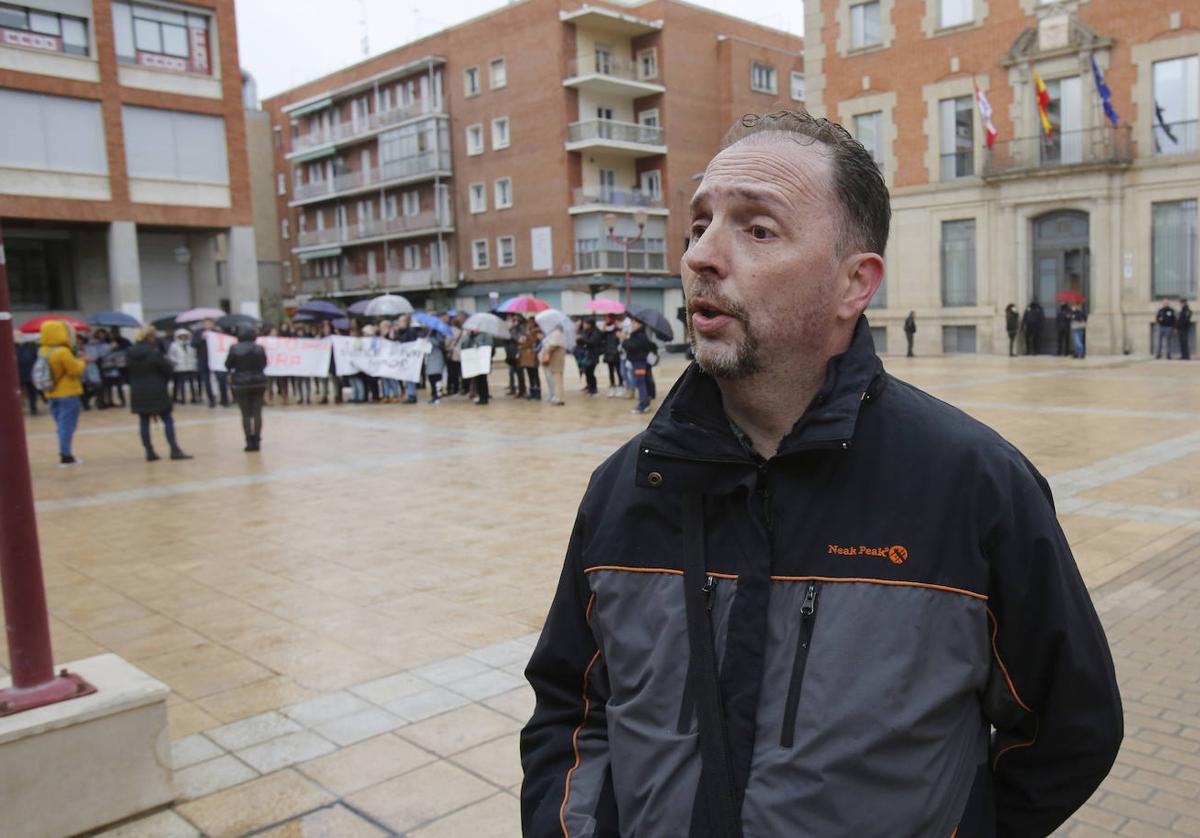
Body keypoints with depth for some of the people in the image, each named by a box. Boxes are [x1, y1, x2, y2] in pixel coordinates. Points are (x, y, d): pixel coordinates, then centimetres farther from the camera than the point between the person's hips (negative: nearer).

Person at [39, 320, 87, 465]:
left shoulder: (43, 352, 5)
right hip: (68, 393, -8)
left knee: (61, 424, 16)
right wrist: (82, 362, 2)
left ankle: (64, 452, 20)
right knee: (67, 425, -3)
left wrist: (76, 360, 9)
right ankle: (65, 455, -2)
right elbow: (75, 370, -16)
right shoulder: (63, 352, -20)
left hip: (51, 393, 8)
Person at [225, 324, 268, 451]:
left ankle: (250, 442, 0)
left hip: (240, 384, -2)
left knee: (246, 414, 3)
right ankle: (257, 441, 6)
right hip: (259, 382, 2)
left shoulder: (235, 348, -9)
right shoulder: (260, 349, -2)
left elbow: (228, 365, -1)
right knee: (257, 413, 6)